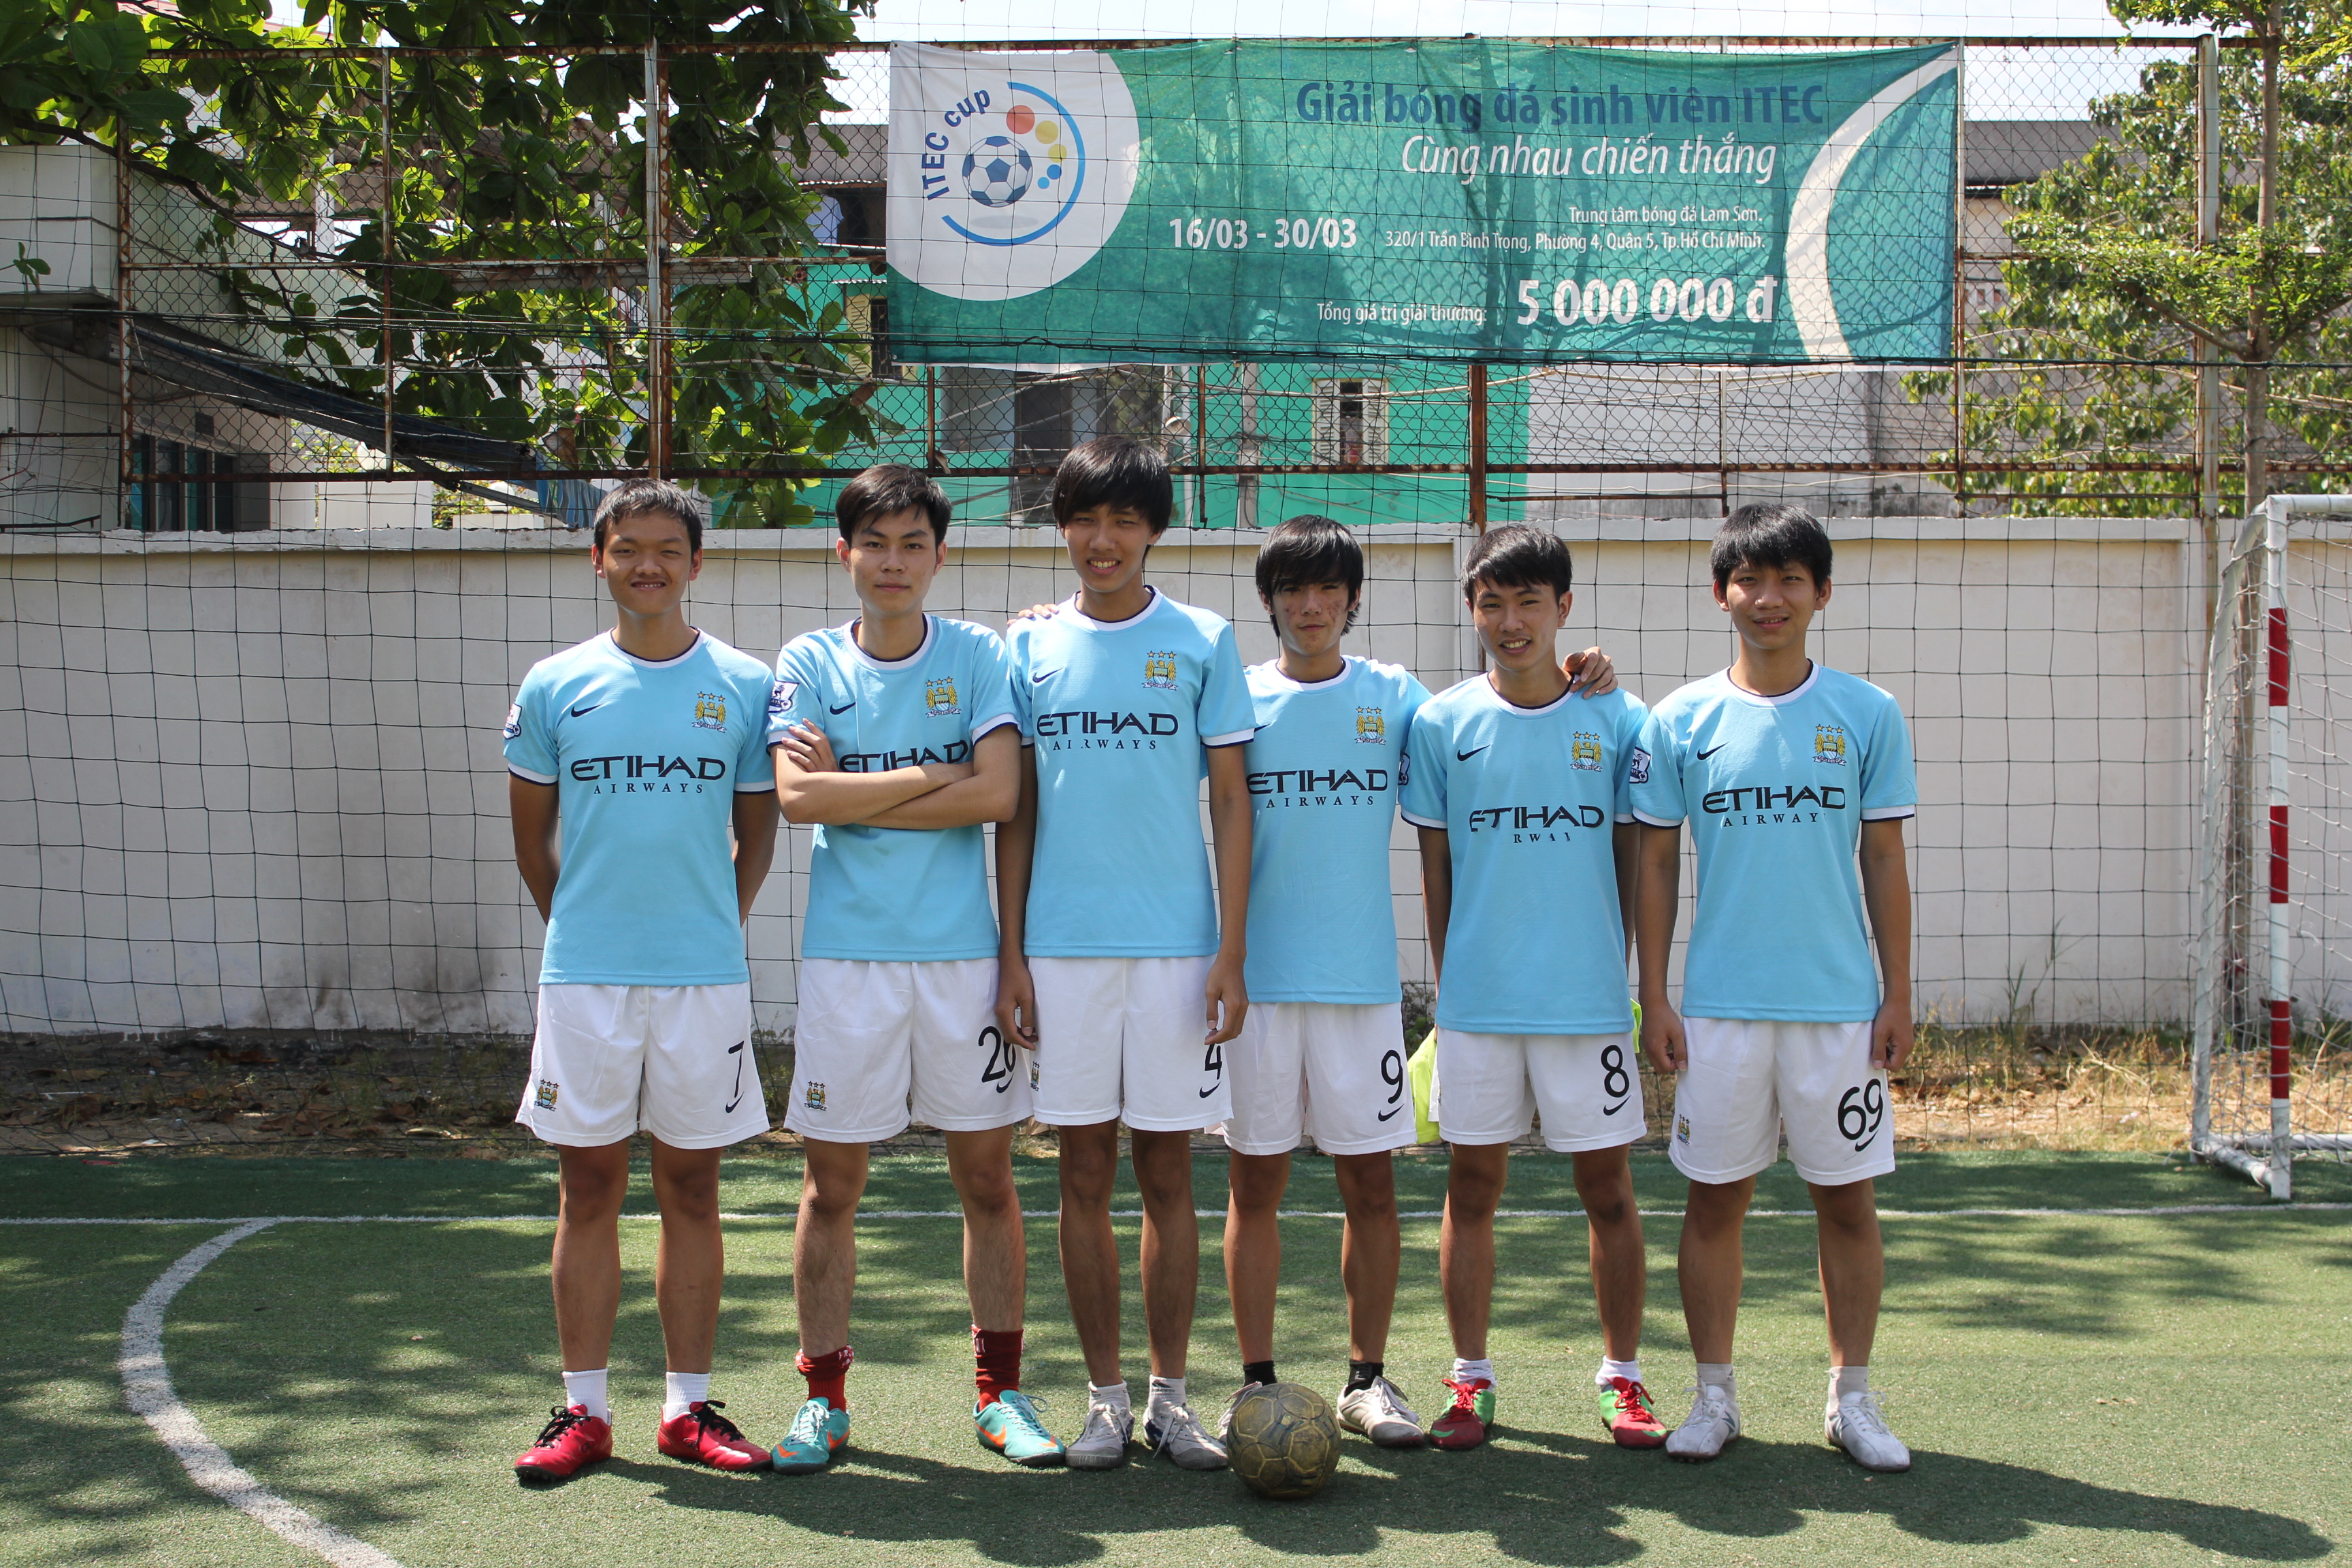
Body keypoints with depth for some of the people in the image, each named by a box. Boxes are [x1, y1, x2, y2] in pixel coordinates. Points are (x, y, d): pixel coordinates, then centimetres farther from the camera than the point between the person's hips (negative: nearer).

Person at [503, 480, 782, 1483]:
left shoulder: (745, 686, 3)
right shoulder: (555, 686, 4)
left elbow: (757, 834, 10)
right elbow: (531, 836, 12)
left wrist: (712, 929, 7)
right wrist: (580, 929, 11)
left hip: (706, 977, 0)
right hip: (582, 977, 0)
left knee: (692, 1190, 6)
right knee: (589, 1190, 5)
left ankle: (689, 1409, 16)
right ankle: (584, 1410, 15)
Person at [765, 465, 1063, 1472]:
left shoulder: (980, 658, 2)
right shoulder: (809, 664, 4)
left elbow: (997, 794, -11)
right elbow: (797, 796, -10)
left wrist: (853, 797, -9)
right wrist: (935, 775, -10)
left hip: (963, 951, 0)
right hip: (846, 955, 0)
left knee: (986, 1177, 5)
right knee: (831, 1182, 4)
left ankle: (999, 1391, 18)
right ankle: (824, 1398, 17)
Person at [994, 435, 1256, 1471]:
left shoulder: (1203, 642, 3)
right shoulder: (1031, 646, 8)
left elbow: (1230, 802, 2)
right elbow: (1015, 810, 9)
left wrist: (1231, 951, -4)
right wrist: (1010, 953, 3)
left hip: (1177, 946, -1)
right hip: (1062, 947, 1)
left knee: (1166, 1172, 5)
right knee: (1085, 1173, 6)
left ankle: (1169, 1397, 15)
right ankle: (1105, 1398, 17)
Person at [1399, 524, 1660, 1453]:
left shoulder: (1618, 720, 0)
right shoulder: (1442, 723, 2)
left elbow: (1634, 861, 6)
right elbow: (1435, 868, 7)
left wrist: (1616, 972, 5)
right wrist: (1445, 982, 6)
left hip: (1590, 996, 0)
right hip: (1477, 998, 1)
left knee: (1608, 1188, 6)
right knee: (1472, 1186, 7)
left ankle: (1623, 1377, 20)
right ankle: (1470, 1380, 19)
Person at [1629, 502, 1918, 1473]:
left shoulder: (1868, 715, 2)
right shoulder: (1681, 721, 2)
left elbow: (1885, 863, 5)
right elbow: (1656, 864, 5)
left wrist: (1898, 995, 1)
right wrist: (1654, 999, 1)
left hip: (1840, 1007, 0)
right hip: (1718, 1009, 0)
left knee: (1848, 1200, 6)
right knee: (1715, 1200, 6)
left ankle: (1851, 1399, 20)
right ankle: (1715, 1396, 19)